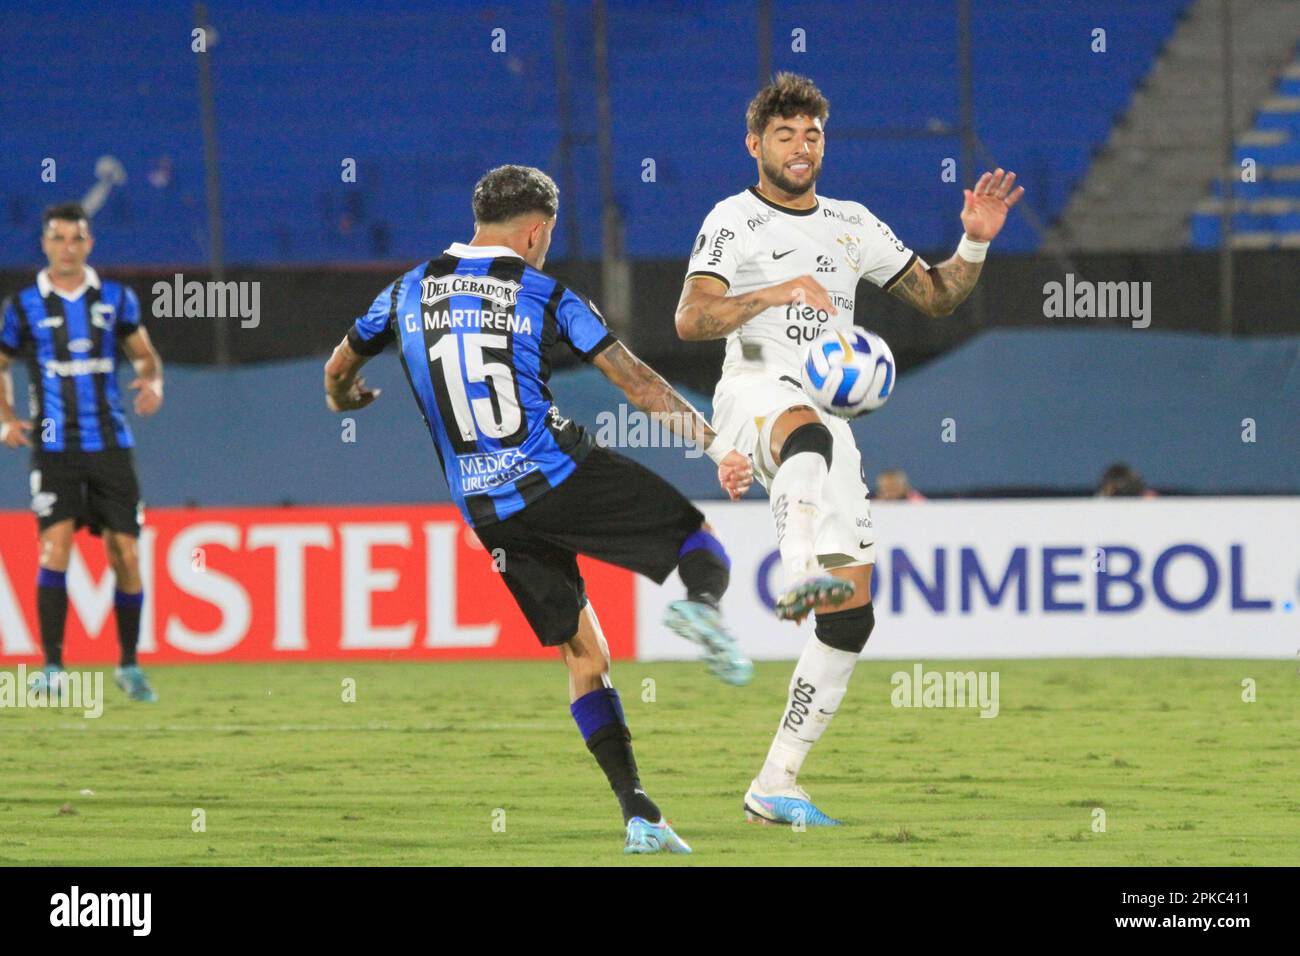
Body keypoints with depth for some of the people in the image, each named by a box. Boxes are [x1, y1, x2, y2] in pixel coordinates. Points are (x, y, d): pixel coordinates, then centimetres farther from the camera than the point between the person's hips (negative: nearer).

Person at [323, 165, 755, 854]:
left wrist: (343, 400, 49)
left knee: (581, 649, 11)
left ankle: (638, 813, 0)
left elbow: (338, 372, 26)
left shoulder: (408, 293, 11)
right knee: (699, 543, 7)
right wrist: (717, 445, -1)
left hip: (484, 507, 4)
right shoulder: (544, 295, 1)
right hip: (560, 475, -4)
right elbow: (639, 384, -2)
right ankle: (701, 602, -32)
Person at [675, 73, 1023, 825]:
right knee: (809, 433, -45)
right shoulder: (735, 220, 3)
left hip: (828, 416, 6)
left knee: (853, 612, -3)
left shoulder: (852, 225, 19)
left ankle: (776, 785, 2)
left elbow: (936, 295, 23)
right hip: (756, 393, -6)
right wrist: (777, 292, -26)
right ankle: (800, 575, -72)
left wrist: (975, 243, 5)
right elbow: (691, 319, -12)